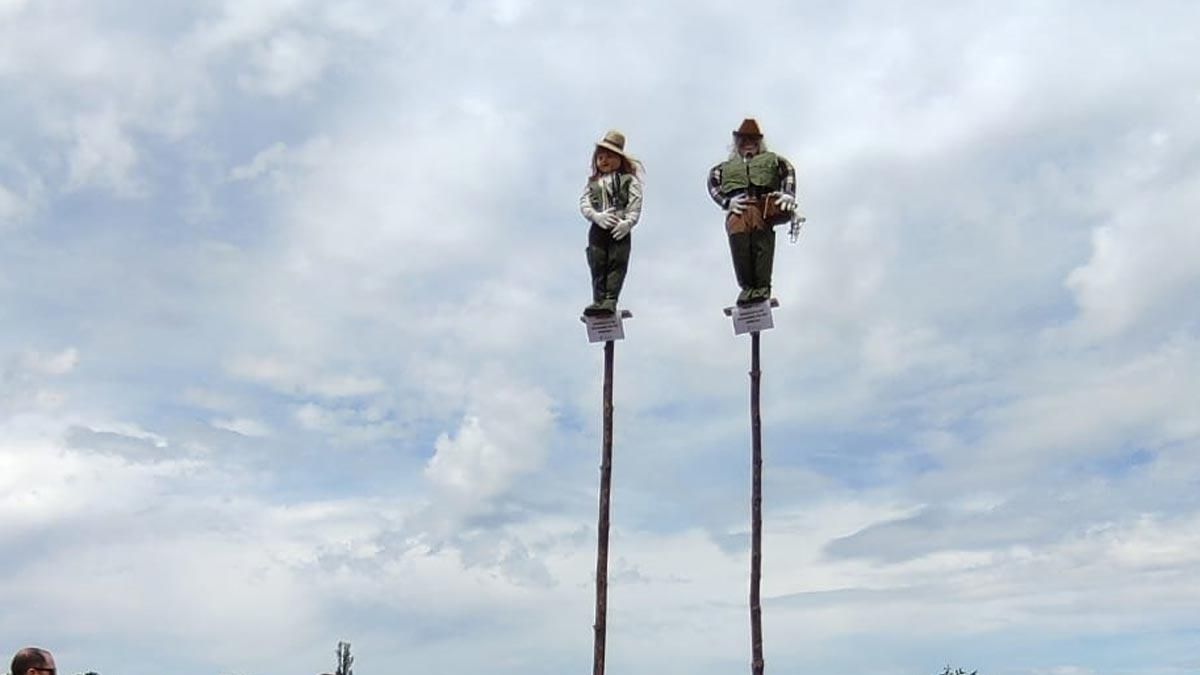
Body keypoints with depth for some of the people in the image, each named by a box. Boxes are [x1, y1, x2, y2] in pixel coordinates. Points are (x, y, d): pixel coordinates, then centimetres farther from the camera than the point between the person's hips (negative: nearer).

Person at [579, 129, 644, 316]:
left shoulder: (628, 180, 11)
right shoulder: (592, 183, 19)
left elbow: (635, 202, 1)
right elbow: (584, 203, 6)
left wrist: (628, 222, -15)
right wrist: (597, 216, -13)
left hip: (620, 228, -2)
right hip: (598, 228, 2)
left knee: (617, 264, -9)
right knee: (597, 266, -3)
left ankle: (611, 300, -12)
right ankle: (598, 300, -3)